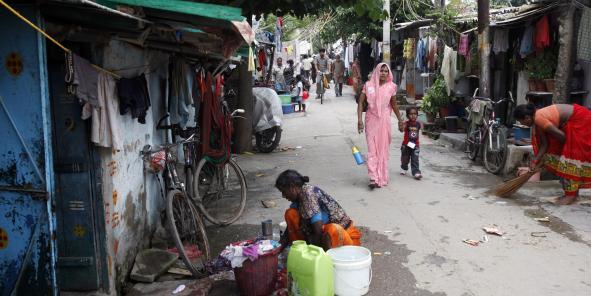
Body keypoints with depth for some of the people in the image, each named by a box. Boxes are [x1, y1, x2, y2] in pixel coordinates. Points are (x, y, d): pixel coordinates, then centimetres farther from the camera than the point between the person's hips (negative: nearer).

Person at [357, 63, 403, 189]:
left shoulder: (391, 87, 2)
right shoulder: (368, 85, -3)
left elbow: (394, 104, 12)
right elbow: (361, 103, -2)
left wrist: (400, 120, 15)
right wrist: (359, 119, -11)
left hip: (384, 120, 1)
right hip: (371, 120, -1)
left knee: (383, 149, 7)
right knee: (372, 149, -5)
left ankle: (382, 177, 18)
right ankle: (373, 178, -7)